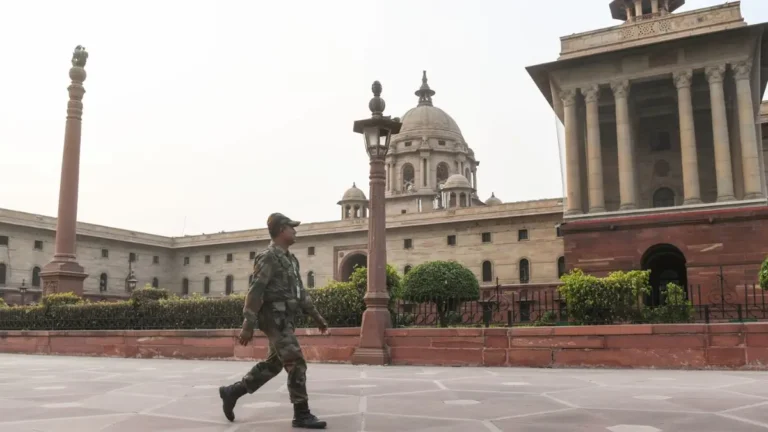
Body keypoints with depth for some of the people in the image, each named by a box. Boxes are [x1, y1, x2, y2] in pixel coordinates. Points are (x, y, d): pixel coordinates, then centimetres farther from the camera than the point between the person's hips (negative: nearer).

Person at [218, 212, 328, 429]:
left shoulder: (290, 259, 18)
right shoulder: (268, 257, -12)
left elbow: (300, 292, 22)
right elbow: (255, 292, -18)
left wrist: (317, 317, 19)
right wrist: (248, 325, -23)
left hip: (284, 319, 10)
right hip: (275, 319, -10)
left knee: (273, 364, 15)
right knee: (296, 363, -10)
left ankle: (232, 392, 25)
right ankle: (302, 415, -4)